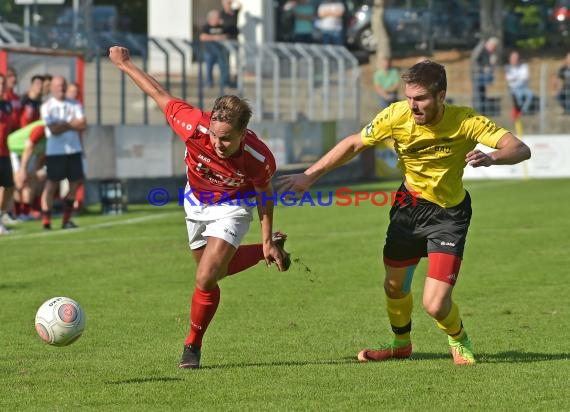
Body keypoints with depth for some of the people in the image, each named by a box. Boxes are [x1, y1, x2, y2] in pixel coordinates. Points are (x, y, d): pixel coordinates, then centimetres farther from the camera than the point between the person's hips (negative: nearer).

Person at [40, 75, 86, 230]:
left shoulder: (74, 105, 11)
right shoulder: (46, 107, -1)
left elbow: (83, 124, -4)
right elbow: (54, 129, -13)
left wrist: (63, 125, -14)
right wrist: (72, 124, -8)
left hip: (74, 150, 5)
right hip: (55, 152, -5)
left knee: (75, 183, 5)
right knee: (51, 185, -5)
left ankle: (66, 220, 15)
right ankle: (46, 222, -5)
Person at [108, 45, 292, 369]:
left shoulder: (259, 159, -36)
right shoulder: (195, 126, -37)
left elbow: (264, 193, -12)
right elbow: (161, 96, -20)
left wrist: (268, 240, -2)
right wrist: (125, 64, -9)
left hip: (233, 207, -4)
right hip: (197, 204, 4)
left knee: (206, 280, -14)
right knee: (215, 268, 18)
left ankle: (193, 346, 10)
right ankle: (264, 253, 46)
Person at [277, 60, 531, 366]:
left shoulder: (465, 121, -26)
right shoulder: (397, 116, -20)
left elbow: (520, 149, -31)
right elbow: (353, 144, -6)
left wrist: (490, 158, -52)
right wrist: (309, 176, -8)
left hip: (449, 214, -3)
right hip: (409, 205, 3)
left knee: (435, 305, -14)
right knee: (395, 286, 15)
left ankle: (459, 341, 22)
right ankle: (401, 343, 48)